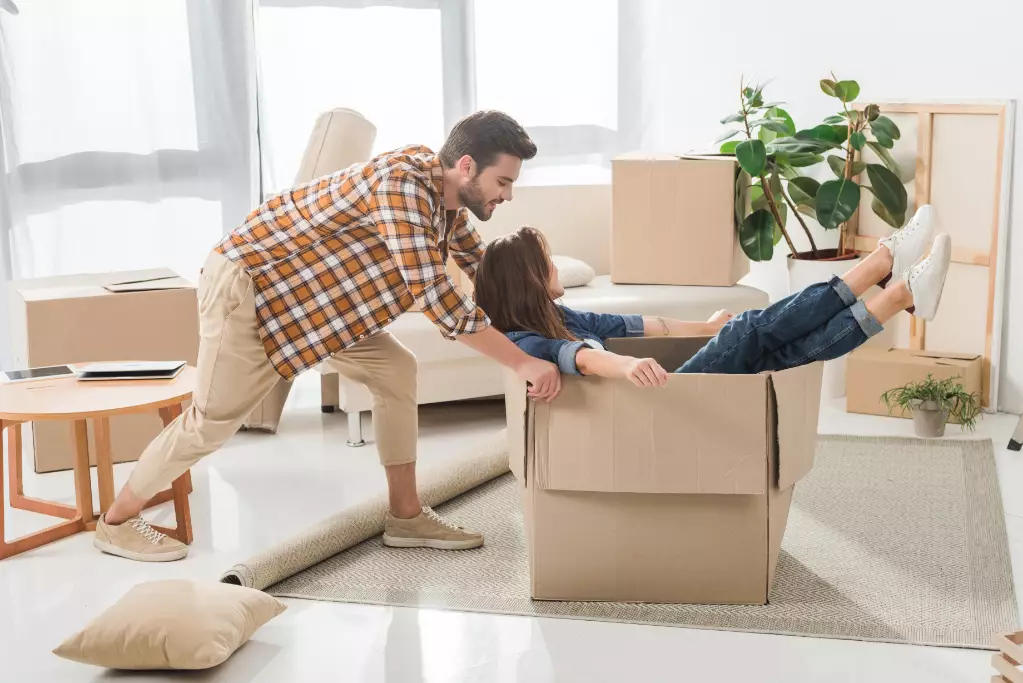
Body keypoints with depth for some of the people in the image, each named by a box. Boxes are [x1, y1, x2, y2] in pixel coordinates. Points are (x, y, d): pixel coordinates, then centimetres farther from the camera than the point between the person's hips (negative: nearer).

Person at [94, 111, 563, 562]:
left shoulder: (444, 194, -1)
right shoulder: (403, 184, -30)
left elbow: (484, 269, 17)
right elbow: (435, 297, -36)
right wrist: (521, 363, -34)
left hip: (304, 288, 9)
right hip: (249, 280, -9)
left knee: (396, 371, 3)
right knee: (214, 419, -2)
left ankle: (405, 515, 11)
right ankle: (117, 520, 18)